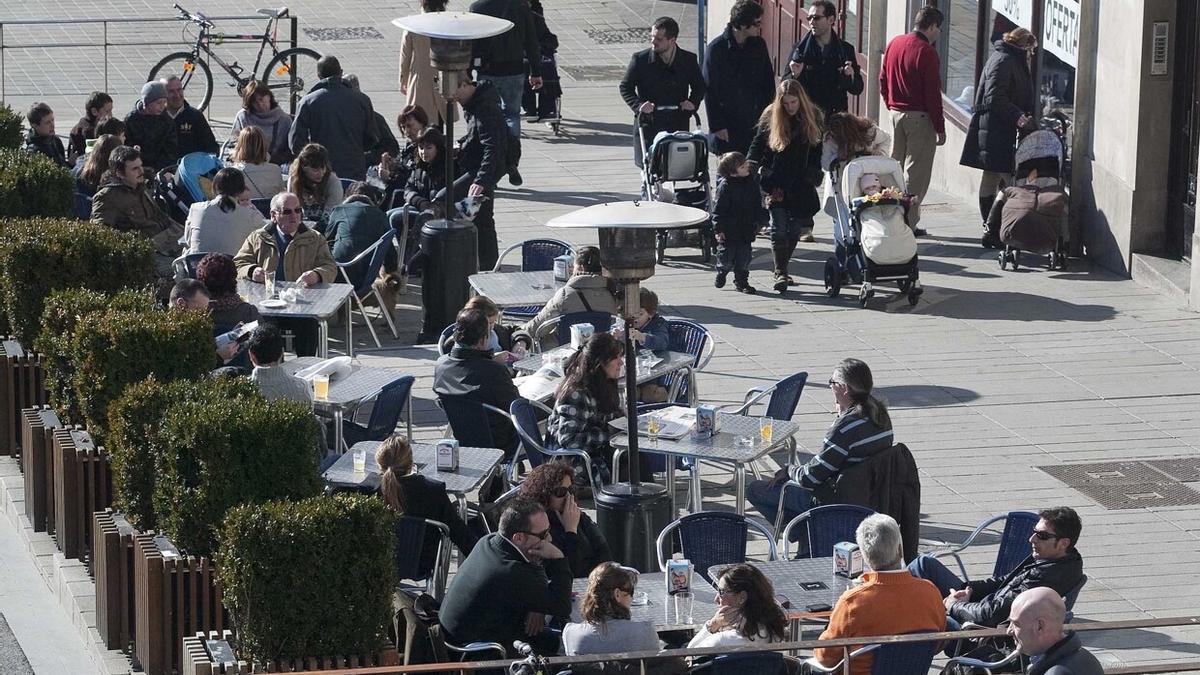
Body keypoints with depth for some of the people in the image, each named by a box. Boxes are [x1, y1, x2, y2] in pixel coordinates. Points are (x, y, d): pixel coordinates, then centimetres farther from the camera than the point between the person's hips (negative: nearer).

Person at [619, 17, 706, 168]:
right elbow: (625, 87, 3)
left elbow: (700, 87, 16)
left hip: (678, 127, 1)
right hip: (648, 126, -1)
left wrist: (693, 102, -5)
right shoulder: (640, 60, -4)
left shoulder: (689, 60, 1)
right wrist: (639, 105, -14)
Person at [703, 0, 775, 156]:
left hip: (754, 123, 3)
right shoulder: (716, 49, -9)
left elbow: (768, 83, 13)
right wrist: (717, 126, -8)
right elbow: (710, 91, -6)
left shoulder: (759, 45, 4)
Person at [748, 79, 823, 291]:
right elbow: (757, 145, 2)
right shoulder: (770, 117, -3)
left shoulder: (812, 118, 2)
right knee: (779, 228, -10)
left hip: (801, 185, 2)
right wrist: (753, 166, -13)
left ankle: (782, 269, 20)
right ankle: (780, 272, -10)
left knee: (795, 229, 6)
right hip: (777, 184, -2)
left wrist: (814, 173, 4)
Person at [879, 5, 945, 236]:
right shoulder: (926, 52, -15)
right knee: (916, 173, -2)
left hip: (896, 112, 7)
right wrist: (940, 128, -9)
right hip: (920, 117, -7)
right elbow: (933, 94, -14)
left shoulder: (894, 44, 7)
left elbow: (883, 80, 14)